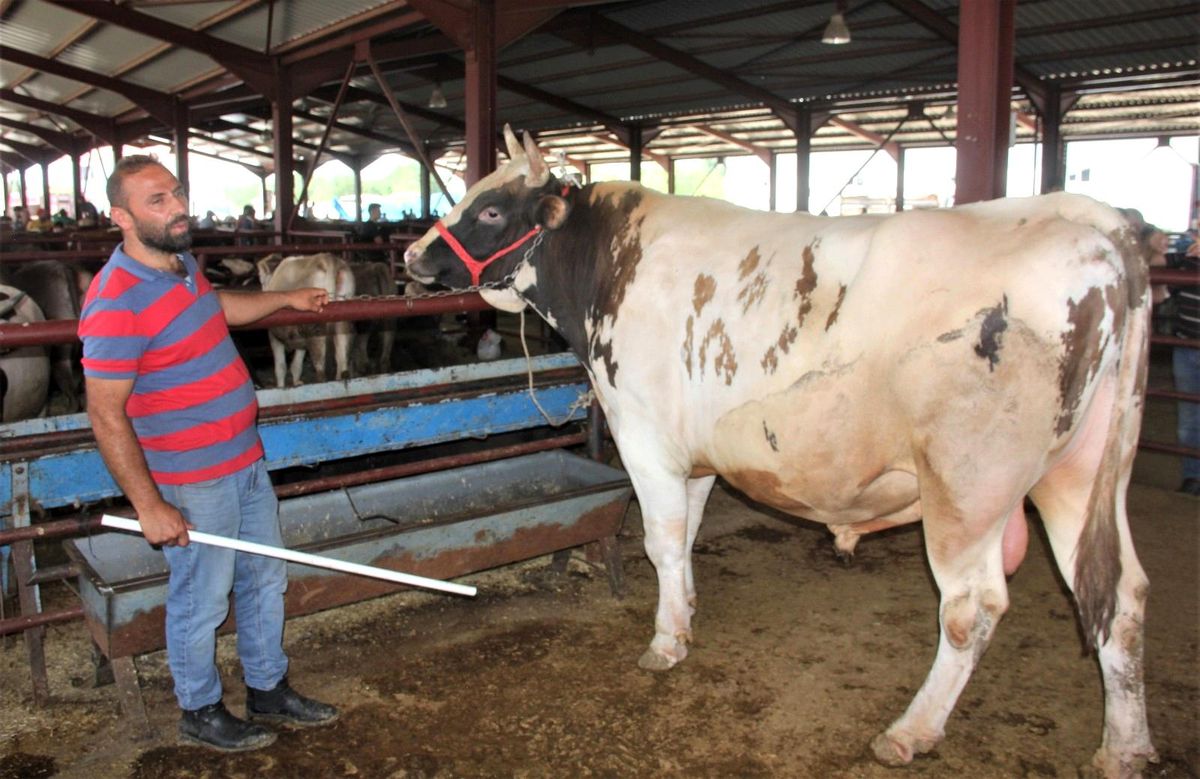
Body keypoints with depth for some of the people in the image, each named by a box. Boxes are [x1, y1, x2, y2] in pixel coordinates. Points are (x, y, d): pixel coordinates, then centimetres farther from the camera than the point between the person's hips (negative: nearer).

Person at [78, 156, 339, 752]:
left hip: (246, 460, 9)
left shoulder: (182, 265, 4)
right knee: (201, 602, 9)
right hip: (193, 483, -9)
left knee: (264, 580, 20)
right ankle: (200, 713, 33)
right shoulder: (117, 303, -24)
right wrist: (149, 506, -20)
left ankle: (268, 691, 39)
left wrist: (286, 298, 35)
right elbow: (106, 416, -21)